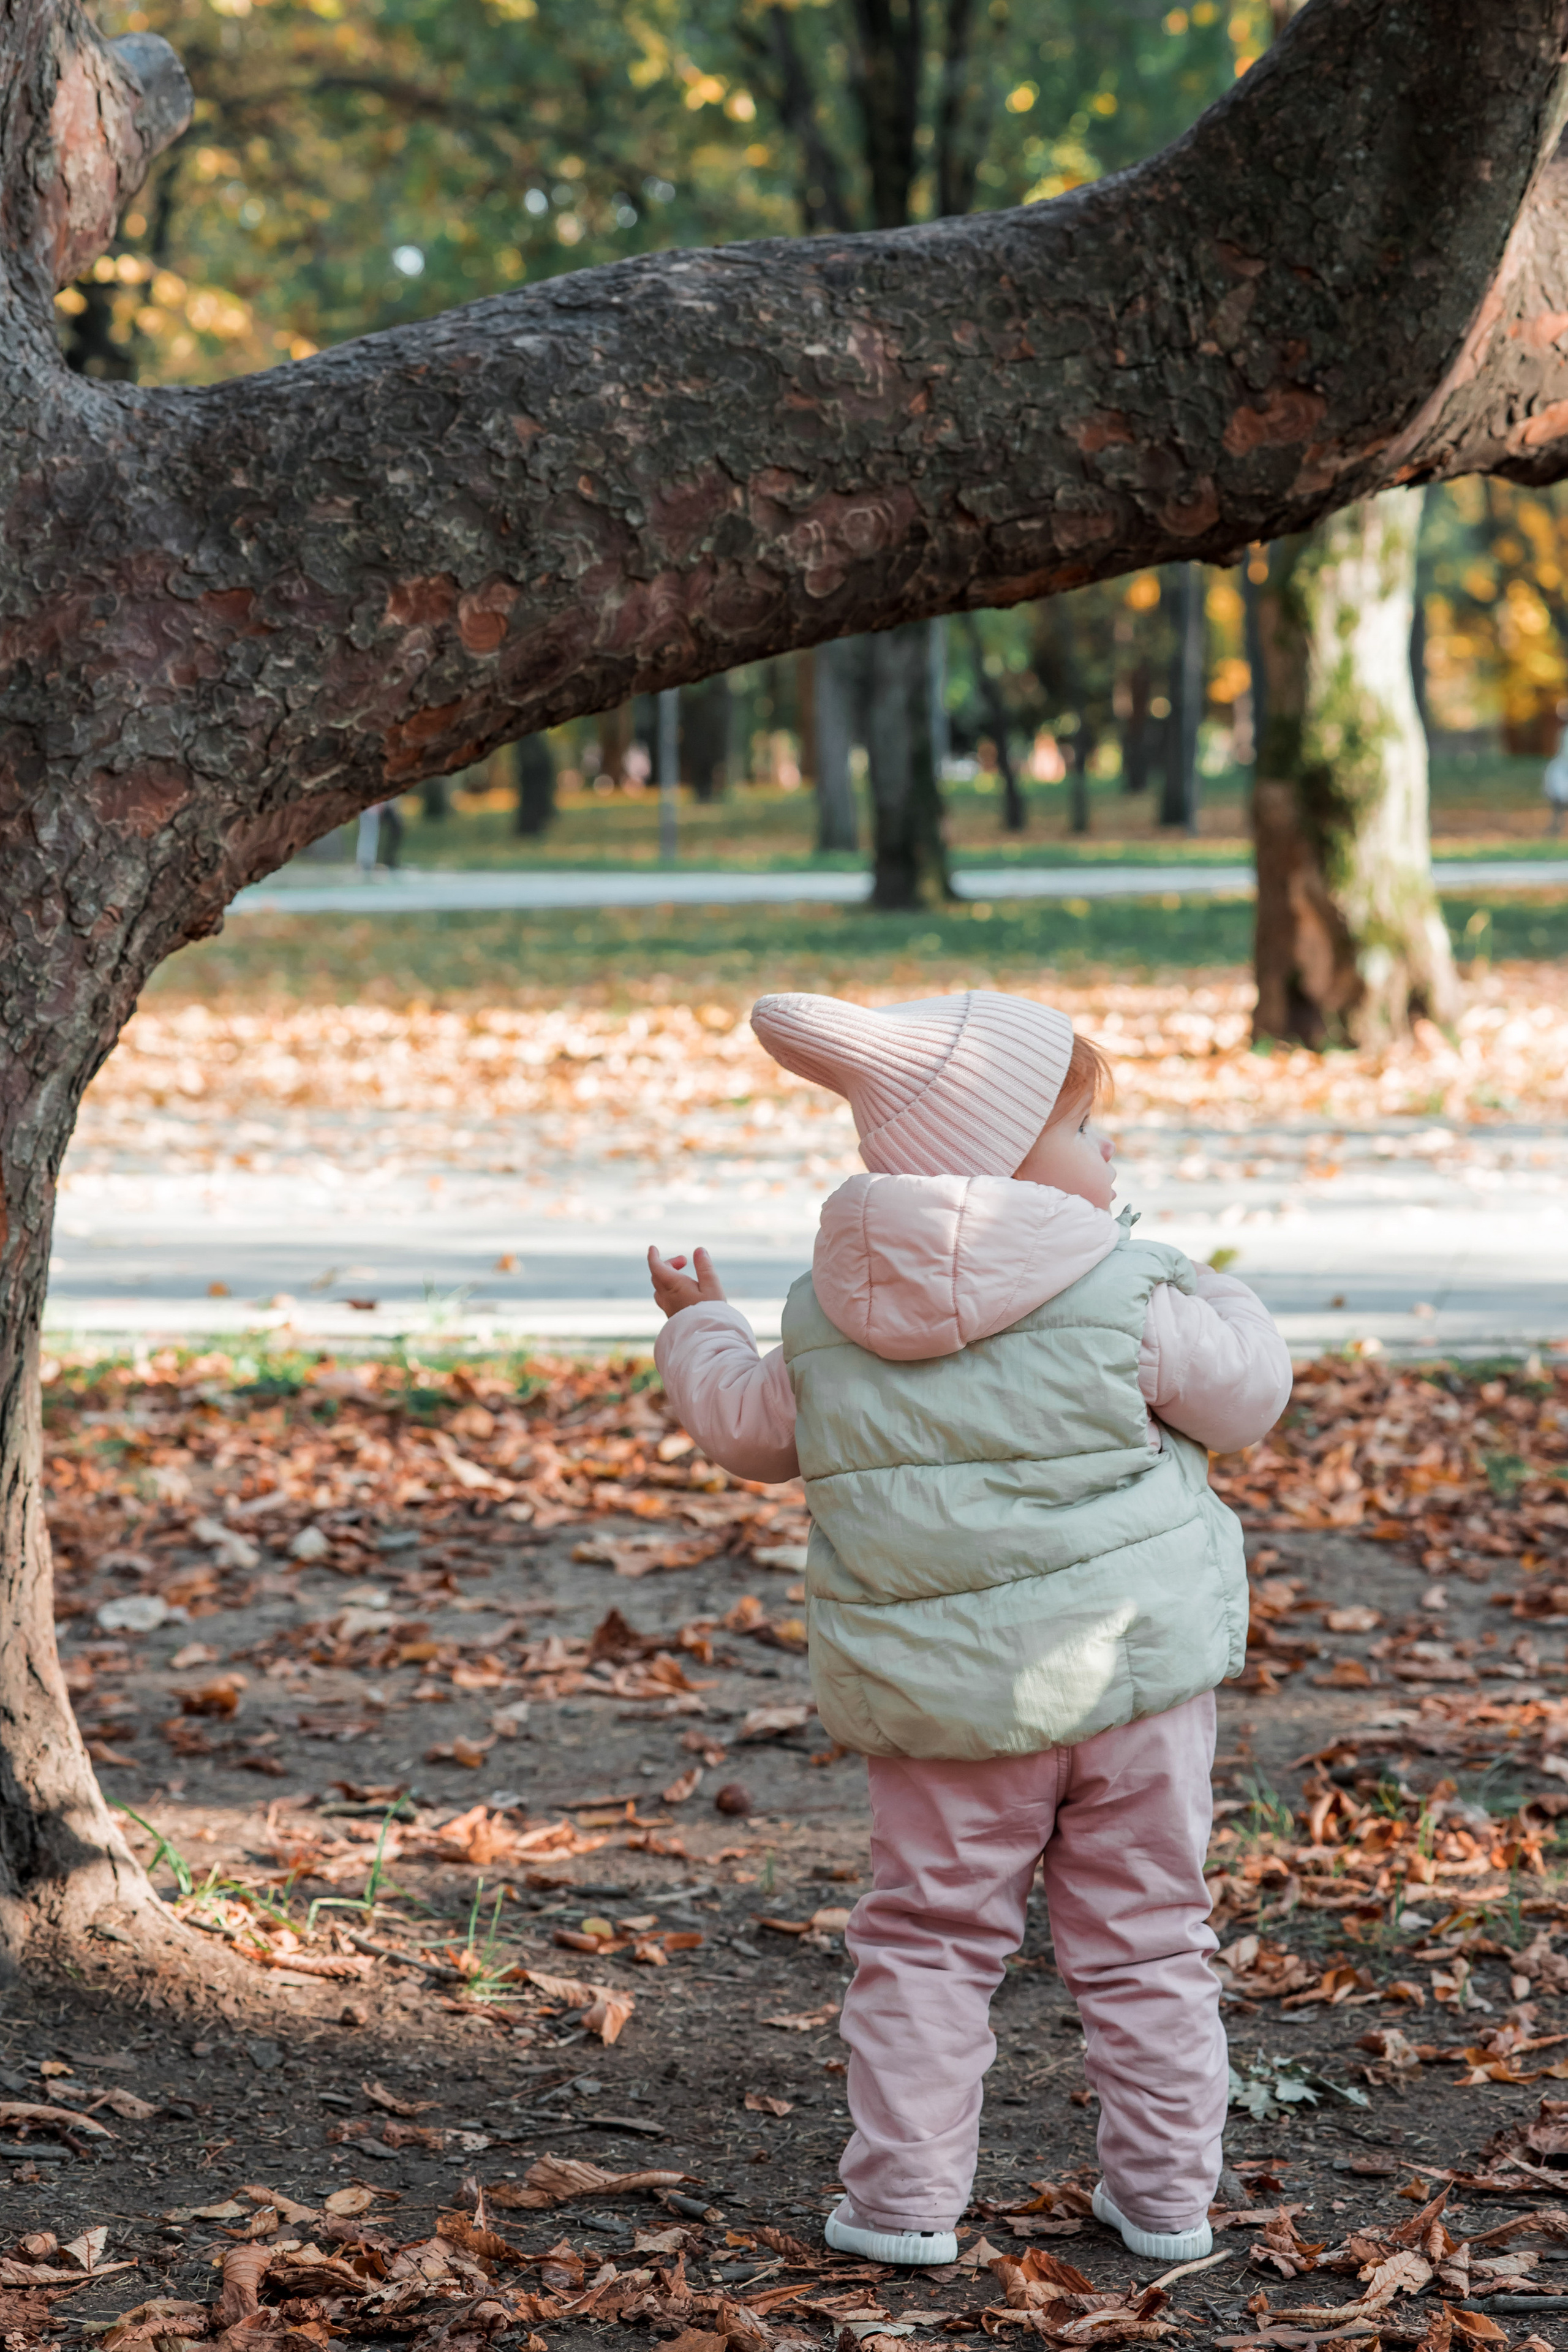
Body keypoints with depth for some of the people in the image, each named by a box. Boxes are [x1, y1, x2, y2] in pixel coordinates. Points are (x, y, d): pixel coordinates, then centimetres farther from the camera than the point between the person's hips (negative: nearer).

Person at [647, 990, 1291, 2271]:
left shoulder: (823, 1322, 0)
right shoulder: (1123, 1297, -12)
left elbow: (752, 1427, 15)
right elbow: (1246, 1397, -1)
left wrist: (700, 1329, 35)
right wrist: (1224, 1308, 20)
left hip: (942, 1700, 2)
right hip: (1131, 1674, -2)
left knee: (927, 1939, 13)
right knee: (1146, 1937, 11)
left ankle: (904, 2197, 11)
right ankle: (1165, 2190, 17)